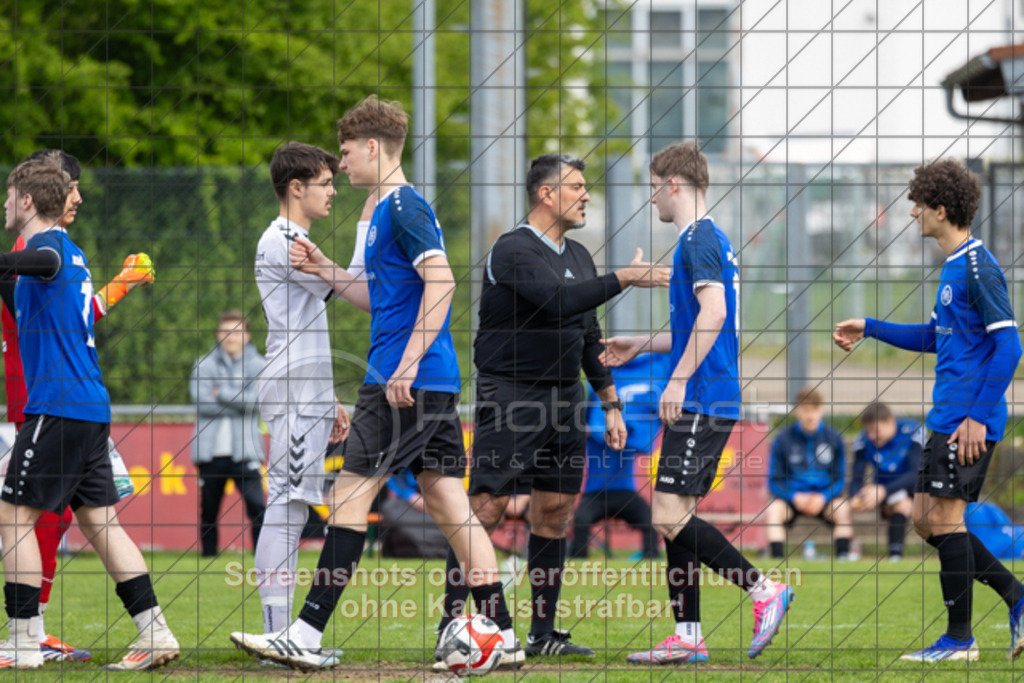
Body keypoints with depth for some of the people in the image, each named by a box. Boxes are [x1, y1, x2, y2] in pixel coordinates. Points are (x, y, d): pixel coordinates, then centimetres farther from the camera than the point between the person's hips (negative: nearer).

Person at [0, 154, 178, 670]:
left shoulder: (49, 241, -9)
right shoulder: (70, 252, 20)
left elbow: (47, 261, -34)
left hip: (58, 405, -9)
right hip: (91, 405, 9)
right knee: (98, 520, 8)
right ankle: (155, 634, 2)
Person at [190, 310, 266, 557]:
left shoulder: (258, 366, 7)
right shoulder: (204, 365, 9)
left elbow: (255, 399, -9)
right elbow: (202, 401, -6)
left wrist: (221, 393, -5)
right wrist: (237, 404, -8)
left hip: (244, 451, -2)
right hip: (210, 452, 2)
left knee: (257, 506, -14)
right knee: (208, 511, 7)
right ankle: (208, 557, 17)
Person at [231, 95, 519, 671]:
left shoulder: (404, 207, -10)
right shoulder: (392, 209, 21)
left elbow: (441, 281, -21)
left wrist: (407, 364, -24)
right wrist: (326, 271, 21)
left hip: (408, 382, -10)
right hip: (438, 384, 10)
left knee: (351, 495, -7)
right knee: (448, 502, 8)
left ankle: (307, 636, -7)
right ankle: (502, 634, 5)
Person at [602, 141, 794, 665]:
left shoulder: (699, 239, -10)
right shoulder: (709, 239, 20)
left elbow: (713, 313, -22)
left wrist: (679, 380, -22)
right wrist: (643, 345, 30)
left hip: (699, 401, -10)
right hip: (710, 402, 10)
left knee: (670, 516, -13)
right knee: (674, 518, 8)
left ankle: (764, 590, -10)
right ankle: (687, 637, 8)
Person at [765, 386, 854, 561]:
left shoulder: (834, 438, -1)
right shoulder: (783, 439, -4)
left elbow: (840, 479, 2)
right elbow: (774, 481, -2)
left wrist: (823, 497, -18)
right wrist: (795, 497, -21)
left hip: (823, 497, 0)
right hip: (791, 497, 0)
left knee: (843, 508, -31)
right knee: (773, 510, -32)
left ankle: (843, 556, -27)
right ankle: (777, 559, -31)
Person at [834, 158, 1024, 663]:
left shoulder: (978, 266, -15)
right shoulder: (953, 267, 16)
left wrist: (979, 416, -21)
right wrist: (870, 329, 26)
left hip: (967, 422, -10)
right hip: (946, 416, 10)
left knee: (944, 517, -7)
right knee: (927, 519, 10)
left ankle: (959, 639, 1)